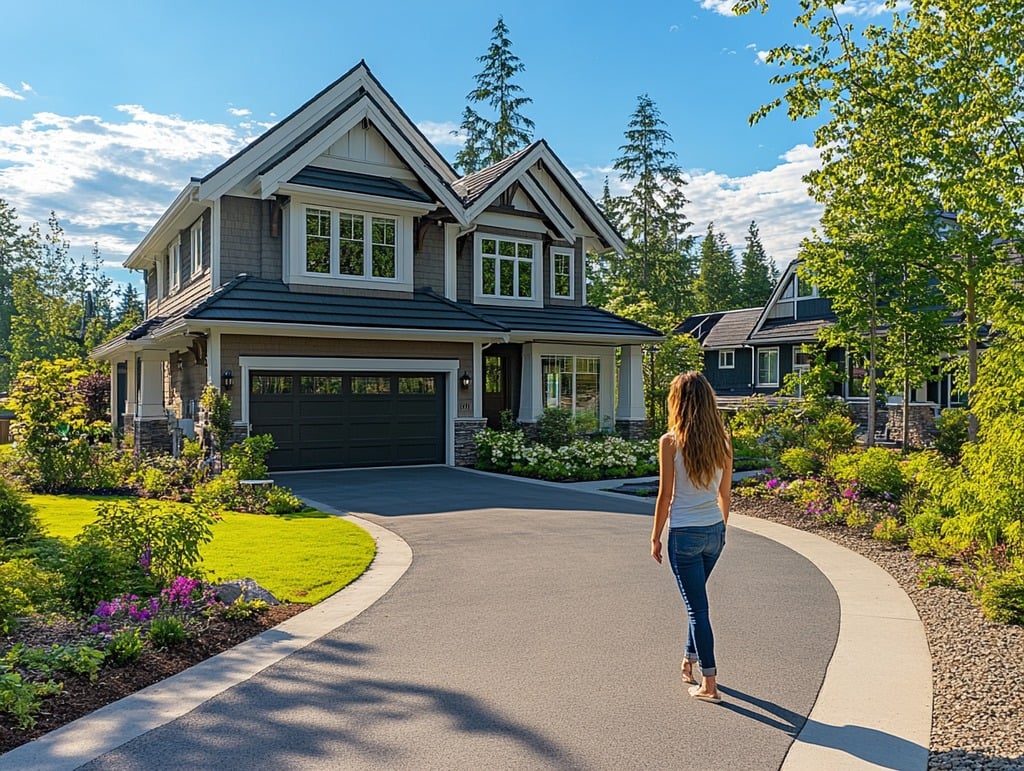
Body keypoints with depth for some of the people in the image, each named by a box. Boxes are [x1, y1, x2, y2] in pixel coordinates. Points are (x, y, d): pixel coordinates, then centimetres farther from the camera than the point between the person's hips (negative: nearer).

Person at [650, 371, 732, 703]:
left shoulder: (671, 441, -15)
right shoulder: (721, 440, -1)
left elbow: (665, 496, -11)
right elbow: (725, 493, 7)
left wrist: (655, 537, 0)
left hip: (684, 534, -5)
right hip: (714, 532, 5)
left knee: (697, 606, 4)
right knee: (696, 599, 23)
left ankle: (708, 683, 10)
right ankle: (690, 662, 36)